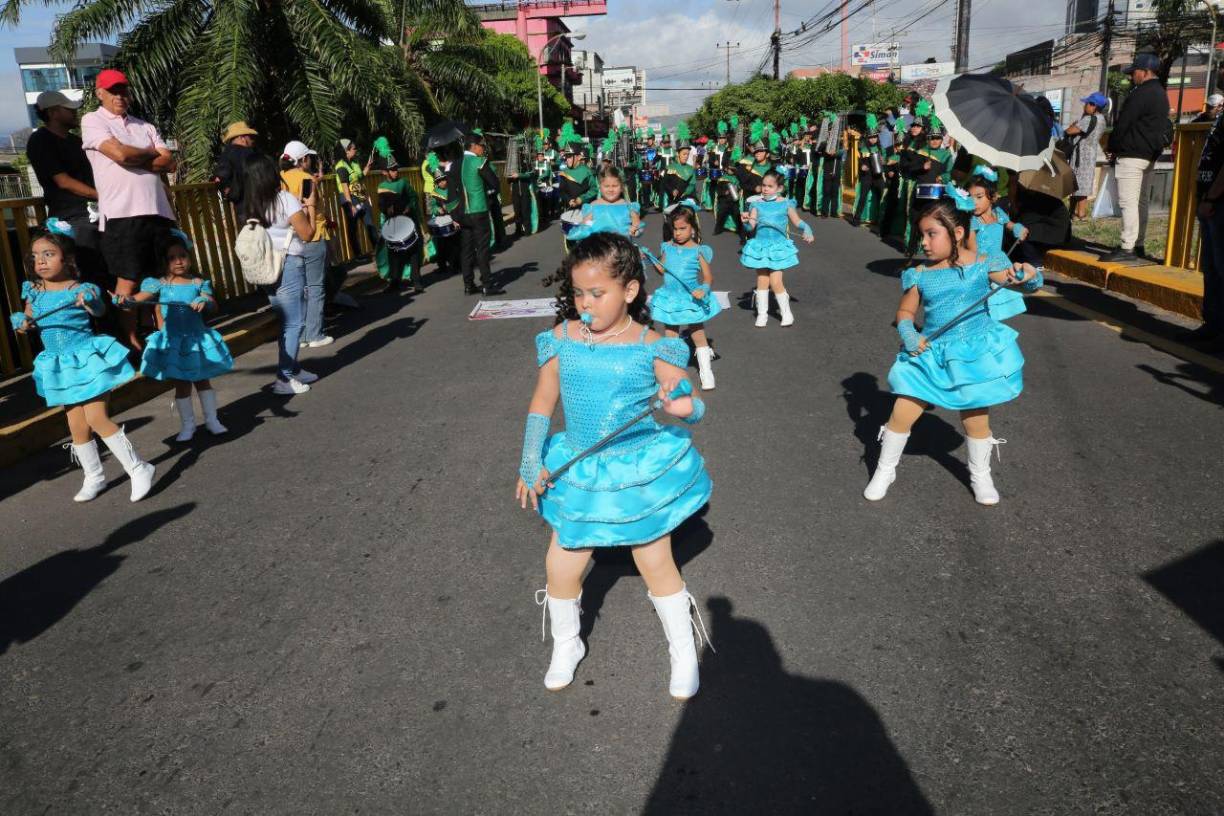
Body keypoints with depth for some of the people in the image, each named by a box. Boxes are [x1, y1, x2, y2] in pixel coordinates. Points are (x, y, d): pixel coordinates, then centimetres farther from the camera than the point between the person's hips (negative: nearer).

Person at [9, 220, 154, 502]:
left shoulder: (80, 289, -14)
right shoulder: (33, 291, 3)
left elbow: (99, 309, -32)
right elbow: (29, 316, 19)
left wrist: (91, 303, -54)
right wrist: (23, 322, -3)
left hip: (88, 359, -6)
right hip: (59, 367, 6)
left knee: (96, 419, -12)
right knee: (77, 426, 12)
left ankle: (138, 468, 1)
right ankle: (94, 476, 27)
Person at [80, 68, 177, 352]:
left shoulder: (144, 126, 21)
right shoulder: (92, 121, 5)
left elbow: (170, 163, 8)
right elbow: (120, 153, -12)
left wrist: (134, 159, -5)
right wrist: (152, 153, 4)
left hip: (157, 210, 5)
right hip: (122, 213, -5)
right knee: (128, 281, -5)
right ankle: (131, 342, 3)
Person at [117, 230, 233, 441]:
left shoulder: (198, 283, -2)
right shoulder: (159, 284, -4)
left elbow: (213, 304, -12)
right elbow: (141, 296, -20)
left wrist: (204, 302, -36)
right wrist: (126, 300, -41)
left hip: (197, 338, 1)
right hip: (172, 341, 0)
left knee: (203, 380, 12)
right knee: (181, 384, 8)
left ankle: (212, 420, 25)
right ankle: (187, 425, 20)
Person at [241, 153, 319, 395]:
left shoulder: (250, 206, 11)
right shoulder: (286, 199, -9)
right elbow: (307, 234, -10)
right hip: (289, 266, -7)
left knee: (287, 321, 18)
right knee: (293, 324, -3)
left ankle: (292, 369, 26)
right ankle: (284, 379, -3)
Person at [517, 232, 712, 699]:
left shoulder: (652, 347, -15)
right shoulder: (561, 340, -8)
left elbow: (693, 405, -13)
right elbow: (542, 404, 3)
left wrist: (683, 406, -36)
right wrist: (530, 463, 1)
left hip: (643, 472, -3)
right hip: (579, 474, 3)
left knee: (656, 563, 12)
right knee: (561, 565, 10)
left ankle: (684, 653, 36)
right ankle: (566, 646, 40)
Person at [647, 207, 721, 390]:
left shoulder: (698, 251, -10)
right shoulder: (668, 247, 3)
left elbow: (708, 277, -11)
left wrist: (704, 289, -30)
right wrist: (650, 258, -2)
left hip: (691, 300, -4)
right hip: (670, 299, 4)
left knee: (698, 335, 6)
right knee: (669, 336, 14)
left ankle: (706, 371, 18)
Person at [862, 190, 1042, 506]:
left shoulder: (983, 265, -9)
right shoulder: (920, 275, -4)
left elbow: (1028, 283, -9)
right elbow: (905, 311, 8)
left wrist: (1028, 276, -32)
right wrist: (908, 333, -12)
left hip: (976, 354, -1)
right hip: (930, 355, 2)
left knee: (976, 419, 12)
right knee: (902, 414, 0)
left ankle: (980, 475, 37)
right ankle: (885, 470, 22)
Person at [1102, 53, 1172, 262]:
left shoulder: (1141, 94, -15)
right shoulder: (1161, 94, 18)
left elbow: (1122, 124, -15)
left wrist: (1111, 147, 0)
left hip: (1132, 155, -11)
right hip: (1150, 155, 11)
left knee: (1128, 202, -12)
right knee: (1140, 201, 14)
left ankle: (1127, 248, -15)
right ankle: (1138, 245, 19)